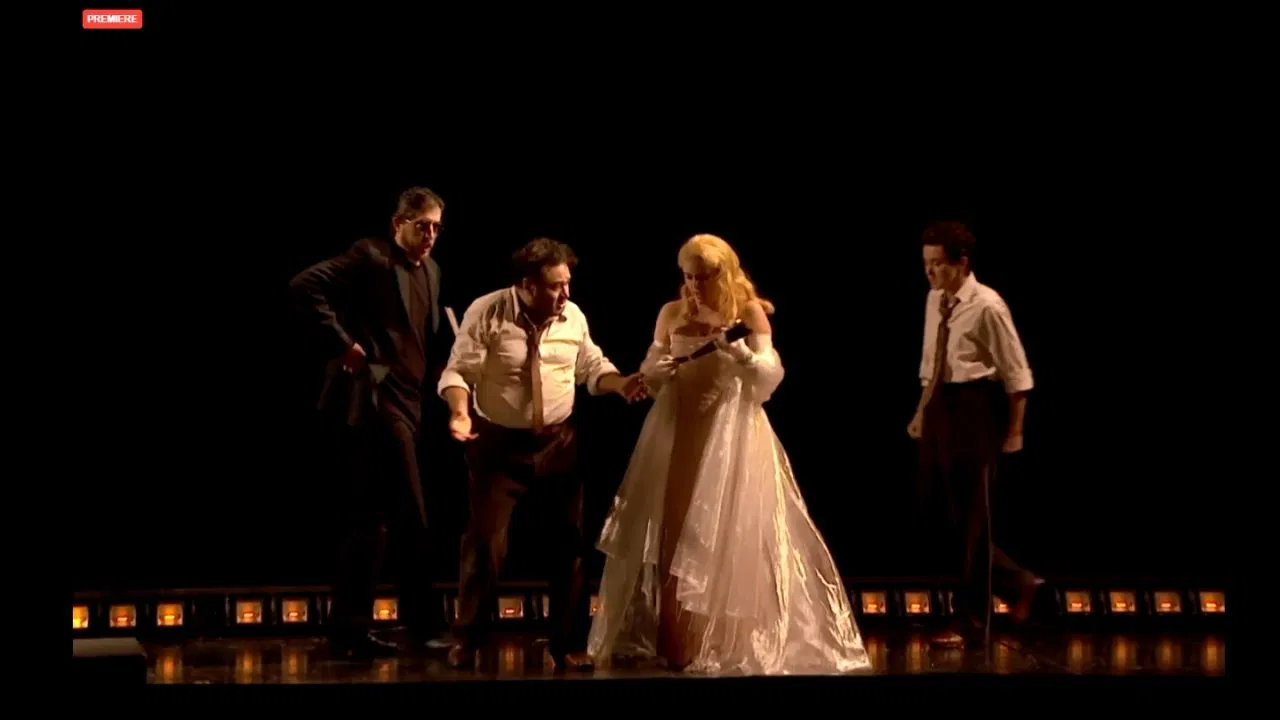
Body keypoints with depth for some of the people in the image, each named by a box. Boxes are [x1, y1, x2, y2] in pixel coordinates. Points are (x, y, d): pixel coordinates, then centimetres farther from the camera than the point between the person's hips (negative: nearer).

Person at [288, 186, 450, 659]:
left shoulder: (430, 271, 17)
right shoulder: (371, 257, -8)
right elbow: (305, 287, -17)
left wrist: (438, 372, 5)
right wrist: (343, 344, -17)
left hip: (406, 401, 9)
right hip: (374, 397, -9)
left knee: (371, 518, 10)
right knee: (410, 519, -8)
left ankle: (349, 631, 14)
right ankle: (422, 628, -1)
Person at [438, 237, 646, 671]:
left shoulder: (573, 317, -3)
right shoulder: (487, 313, -15)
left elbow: (591, 367, 9)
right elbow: (458, 371, -14)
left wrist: (621, 385, -10)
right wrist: (460, 411, -33)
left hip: (559, 441, 4)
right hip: (499, 443, -4)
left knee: (572, 541, 7)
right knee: (485, 540, -7)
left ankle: (568, 645, 21)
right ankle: (468, 641, 12)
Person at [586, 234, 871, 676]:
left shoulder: (750, 312, 0)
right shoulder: (672, 315, 7)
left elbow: (771, 376, -6)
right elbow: (648, 374, 12)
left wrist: (738, 350, -21)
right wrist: (658, 371, -10)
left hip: (731, 435, -3)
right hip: (678, 434, 3)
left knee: (731, 537, -4)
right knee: (668, 535, 1)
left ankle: (735, 643, 2)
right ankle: (668, 642, 8)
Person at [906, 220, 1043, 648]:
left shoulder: (987, 307, -16)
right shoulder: (934, 300, 7)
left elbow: (1016, 372, -13)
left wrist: (1014, 429, -11)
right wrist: (923, 410, 16)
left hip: (975, 409, -8)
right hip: (941, 406, 8)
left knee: (970, 515, 1)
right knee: (936, 512, 10)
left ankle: (969, 620, 13)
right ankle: (1015, 584, 26)